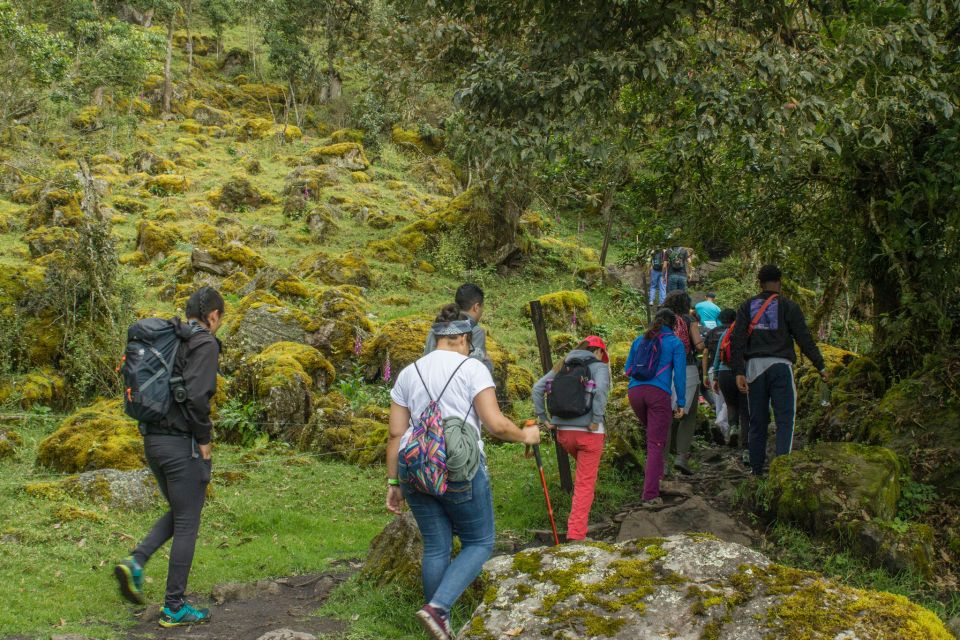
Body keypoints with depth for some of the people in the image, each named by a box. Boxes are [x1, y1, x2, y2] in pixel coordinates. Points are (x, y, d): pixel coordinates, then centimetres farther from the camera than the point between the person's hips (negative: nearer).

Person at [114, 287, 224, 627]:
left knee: (178, 514, 23)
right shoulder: (205, 344, -12)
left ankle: (135, 563, 3)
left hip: (152, 439, 8)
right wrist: (204, 440, -12)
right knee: (187, 525, 2)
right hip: (183, 444, -8)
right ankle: (174, 608, 8)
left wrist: (154, 427, 17)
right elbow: (196, 395, -23)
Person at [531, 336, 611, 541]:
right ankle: (576, 534, -2)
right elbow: (601, 389, -22)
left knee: (584, 473, 30)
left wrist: (543, 418, 8)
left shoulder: (563, 366, 14)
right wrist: (596, 420, -15)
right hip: (589, 432, -5)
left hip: (563, 431, 5)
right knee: (585, 484, 2)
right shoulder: (599, 366, -1)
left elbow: (538, 388, 7)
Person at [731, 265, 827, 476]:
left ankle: (756, 469, 12)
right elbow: (805, 339, -1)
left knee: (757, 420, 9)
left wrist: (739, 372, -2)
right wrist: (820, 366, 5)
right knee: (785, 418, -4)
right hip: (780, 365, -3)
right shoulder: (788, 307, 2)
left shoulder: (747, 307, 10)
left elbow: (737, 340, 1)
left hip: (754, 366, 3)